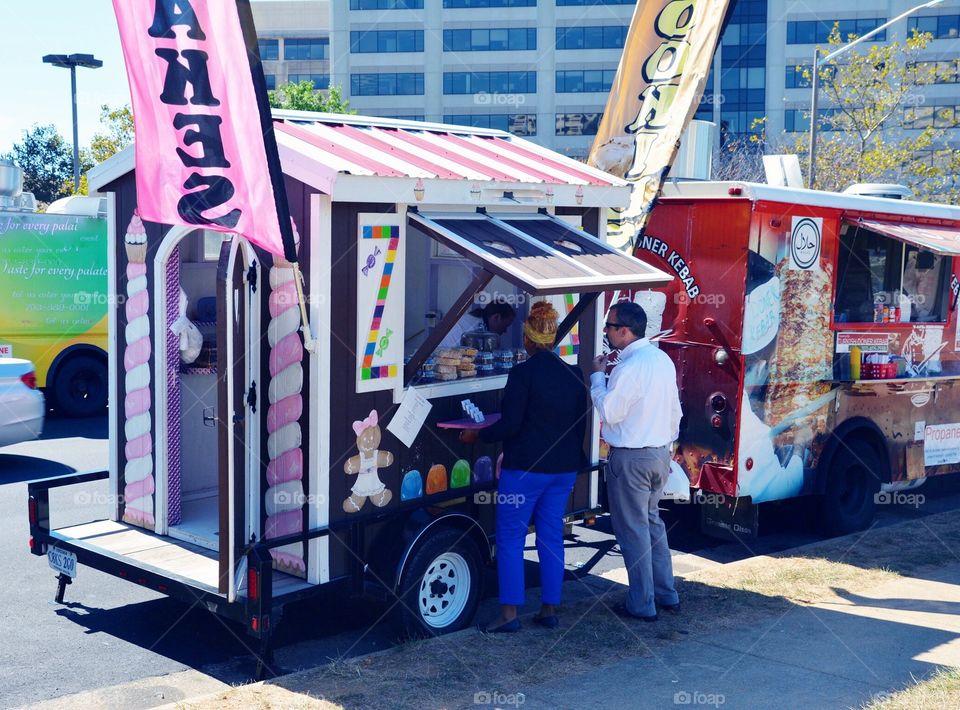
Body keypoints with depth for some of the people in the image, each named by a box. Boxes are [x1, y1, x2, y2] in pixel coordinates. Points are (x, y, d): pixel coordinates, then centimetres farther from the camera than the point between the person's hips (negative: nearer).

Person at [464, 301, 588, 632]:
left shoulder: (523, 373, -14)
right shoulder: (573, 374, 5)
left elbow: (510, 425, -17)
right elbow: (581, 423, 11)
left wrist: (477, 434, -2)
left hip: (525, 468, -6)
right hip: (563, 469, 7)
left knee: (510, 539, 2)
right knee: (552, 537, 13)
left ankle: (509, 614, 2)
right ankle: (549, 609, 17)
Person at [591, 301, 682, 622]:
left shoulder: (629, 367, -21)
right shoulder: (662, 359, 6)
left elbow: (609, 412, -17)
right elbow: (675, 411, 12)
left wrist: (598, 376, -7)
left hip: (631, 459, -8)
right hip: (660, 455, 9)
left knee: (633, 529, 2)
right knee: (652, 522, 20)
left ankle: (642, 604, 10)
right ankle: (666, 594, 26)